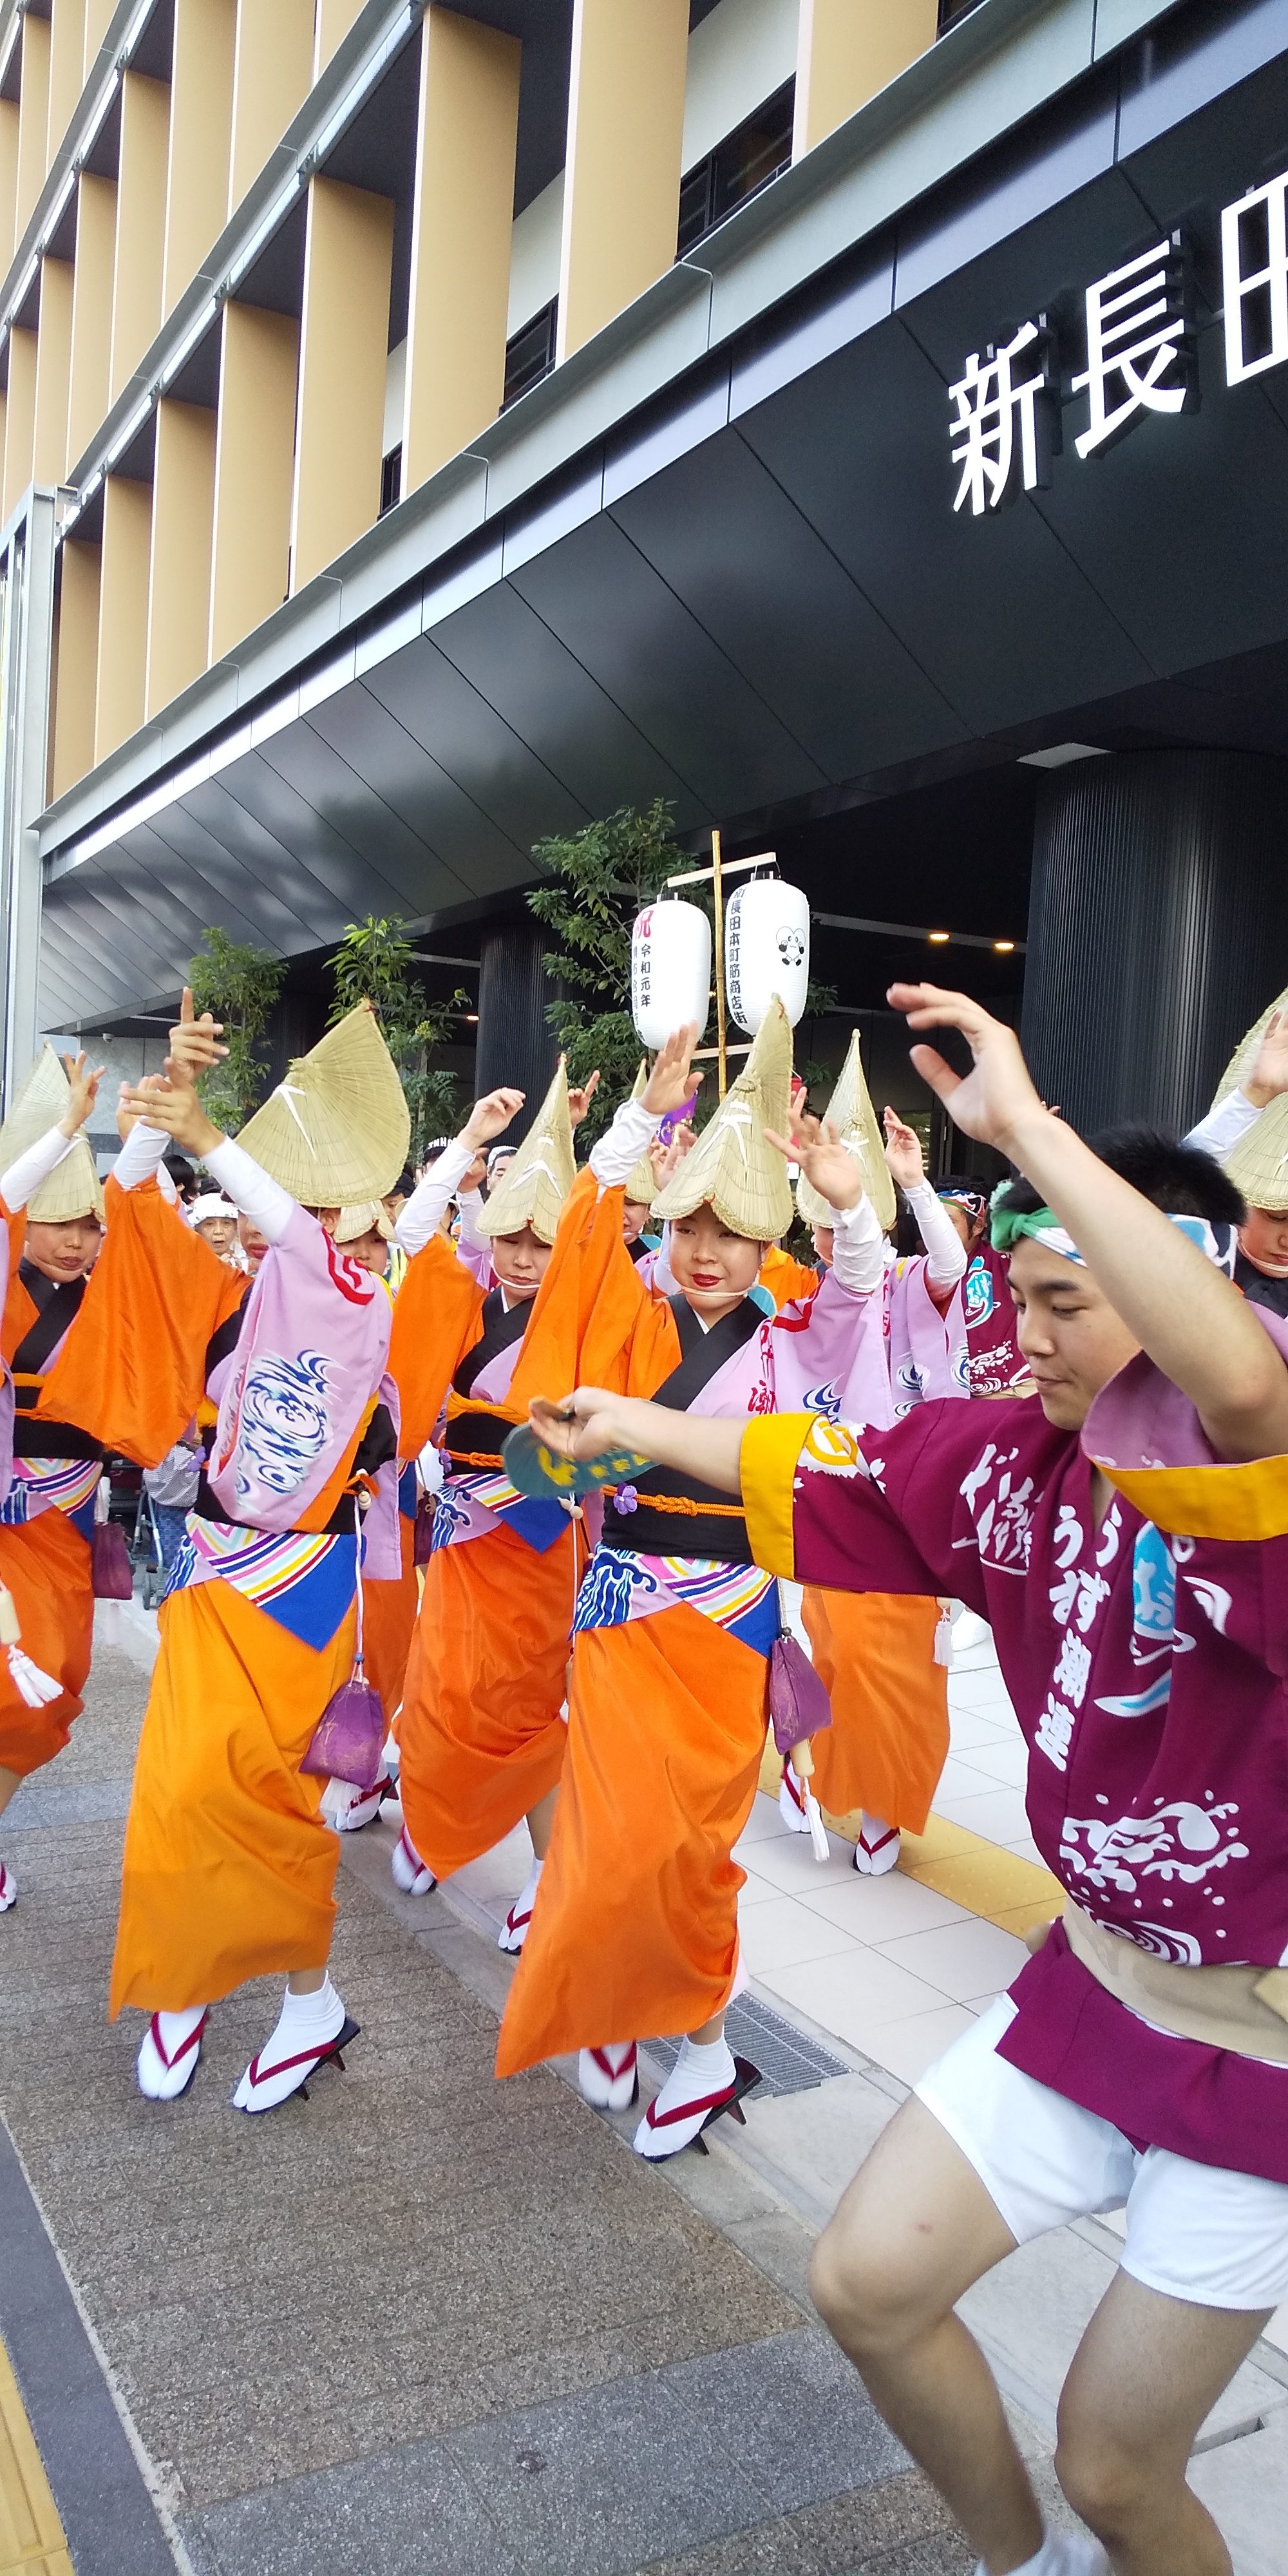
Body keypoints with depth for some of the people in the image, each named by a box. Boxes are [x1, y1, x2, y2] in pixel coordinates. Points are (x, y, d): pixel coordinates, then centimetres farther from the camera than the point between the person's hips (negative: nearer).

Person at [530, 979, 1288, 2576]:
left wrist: (1022, 1124, -44)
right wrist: (629, 1421, 16)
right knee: (867, 2283, 11)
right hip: (1094, 1980, 6)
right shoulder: (1018, 1468, -6)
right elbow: (824, 1472, 8)